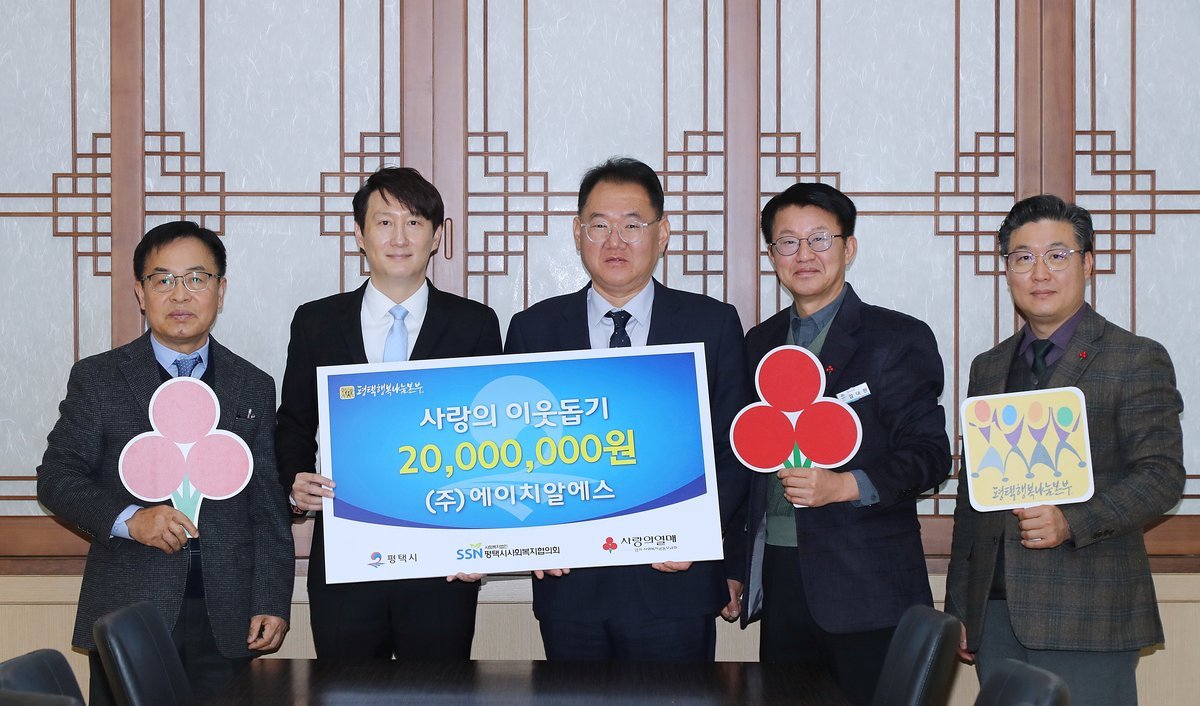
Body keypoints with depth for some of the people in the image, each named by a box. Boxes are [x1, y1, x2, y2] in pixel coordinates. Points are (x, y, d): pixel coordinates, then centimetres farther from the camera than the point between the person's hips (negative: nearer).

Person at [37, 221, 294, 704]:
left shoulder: (254, 388, 11)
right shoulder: (97, 379, 6)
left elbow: (268, 510, 9)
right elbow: (56, 477, 1)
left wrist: (271, 605, 1)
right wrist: (129, 519, -16)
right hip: (130, 611, -1)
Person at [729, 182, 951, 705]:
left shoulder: (899, 340, -1)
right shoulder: (759, 344, 16)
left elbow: (928, 455, -6)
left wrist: (845, 485, -22)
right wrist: (735, 565, 8)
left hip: (867, 590, -5)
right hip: (778, 583, 5)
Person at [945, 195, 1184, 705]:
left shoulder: (1136, 361, 0)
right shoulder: (988, 368, 17)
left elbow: (1162, 475, -8)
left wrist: (1072, 522, -22)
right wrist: (957, 607, 16)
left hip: (1087, 619, -5)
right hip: (995, 612, 5)